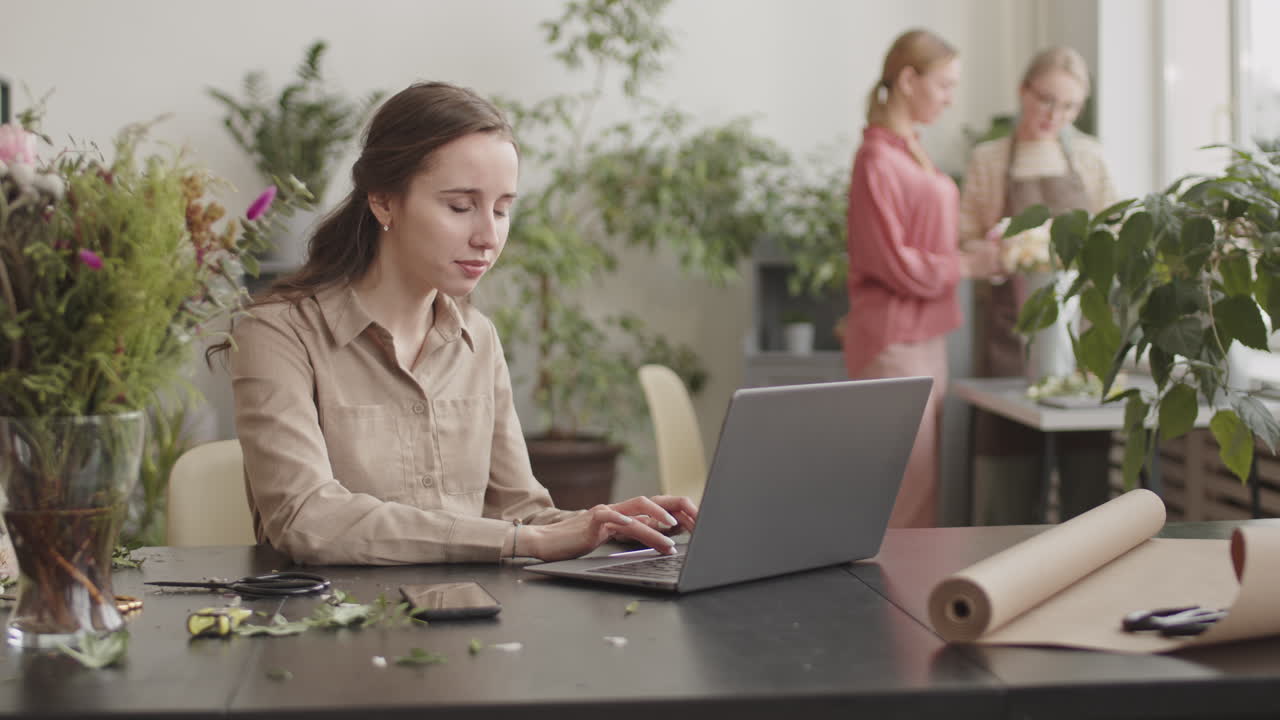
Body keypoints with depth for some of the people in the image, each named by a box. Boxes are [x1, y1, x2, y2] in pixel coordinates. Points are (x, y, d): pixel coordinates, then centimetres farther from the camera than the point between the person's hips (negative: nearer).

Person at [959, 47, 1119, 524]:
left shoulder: (1088, 157, 10)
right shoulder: (987, 160, 5)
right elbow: (964, 249, 5)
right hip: (1012, 324, -2)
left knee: (1085, 458, 1)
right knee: (1009, 454, -2)